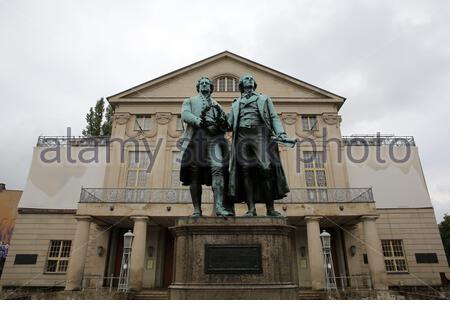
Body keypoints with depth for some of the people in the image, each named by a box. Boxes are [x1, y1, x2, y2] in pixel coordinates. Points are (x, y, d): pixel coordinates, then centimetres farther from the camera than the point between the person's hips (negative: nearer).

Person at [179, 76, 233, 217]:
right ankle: (197, 210, -1)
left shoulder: (216, 105, 30)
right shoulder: (190, 101, 23)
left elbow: (225, 126, 22)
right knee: (194, 173, -5)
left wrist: (222, 124, -3)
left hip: (214, 137, 1)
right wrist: (200, 122, -15)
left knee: (218, 168, -19)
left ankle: (219, 206, -25)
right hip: (195, 136, -1)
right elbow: (185, 115, 1)